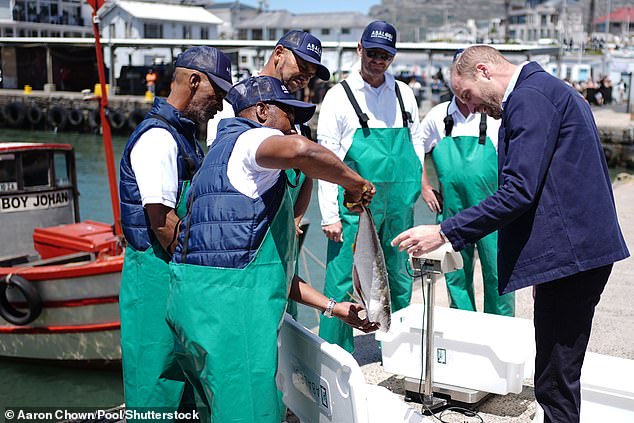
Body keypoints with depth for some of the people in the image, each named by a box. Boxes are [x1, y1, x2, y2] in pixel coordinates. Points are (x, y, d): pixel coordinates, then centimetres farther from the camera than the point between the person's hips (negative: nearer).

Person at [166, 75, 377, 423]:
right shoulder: (249, 138, -1)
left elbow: (270, 264, 27)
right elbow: (299, 149, -31)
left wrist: (334, 307, 26)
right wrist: (355, 183, -12)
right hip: (226, 302, -11)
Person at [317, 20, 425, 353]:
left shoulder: (404, 94, 10)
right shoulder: (339, 95, -2)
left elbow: (416, 145, 17)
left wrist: (415, 191, 11)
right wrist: (330, 214, -10)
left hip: (400, 202, 4)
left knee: (399, 278, 13)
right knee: (343, 281, -5)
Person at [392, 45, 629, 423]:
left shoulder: (529, 97, -12)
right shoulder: (547, 89, 19)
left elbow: (519, 191, -20)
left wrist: (445, 233, -17)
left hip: (570, 249, -10)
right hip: (582, 246, 10)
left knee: (556, 383, -3)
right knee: (556, 380, 15)